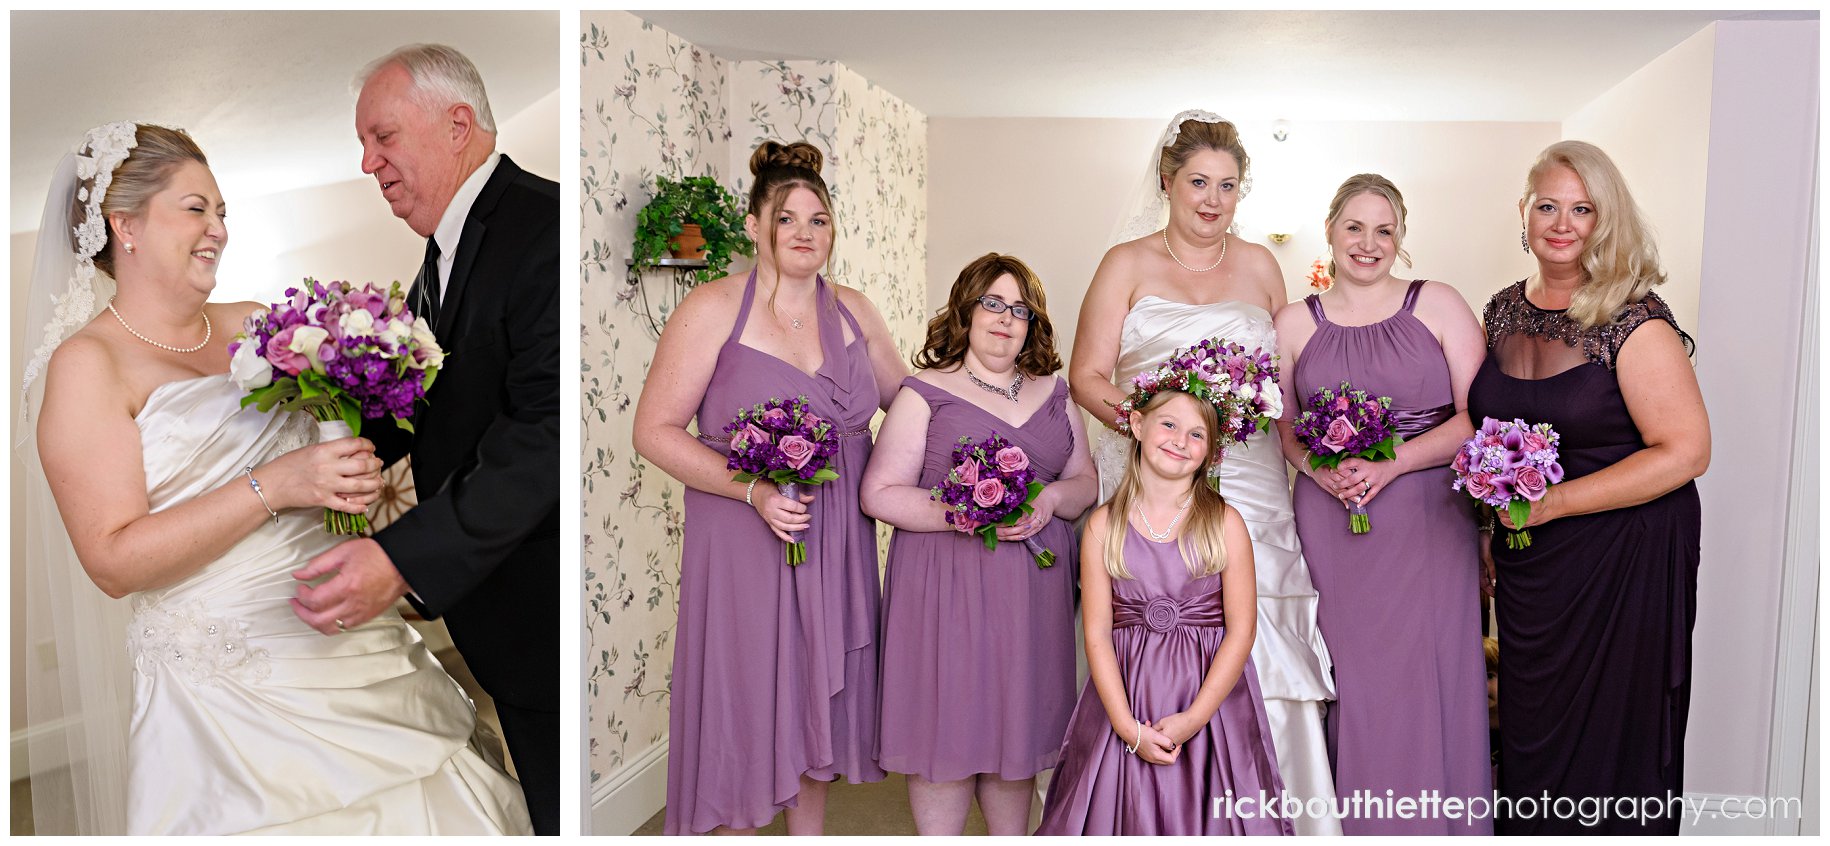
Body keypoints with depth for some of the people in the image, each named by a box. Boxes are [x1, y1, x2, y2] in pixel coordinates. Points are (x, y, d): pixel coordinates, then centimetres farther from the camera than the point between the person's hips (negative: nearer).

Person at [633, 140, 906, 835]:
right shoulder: (713, 310, -10)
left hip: (837, 542, 5)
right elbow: (654, 431, -11)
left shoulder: (852, 310, 5)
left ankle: (809, 834, 38)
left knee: (819, 694, 17)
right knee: (746, 700, 7)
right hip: (745, 542, -4)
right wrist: (754, 491, -21)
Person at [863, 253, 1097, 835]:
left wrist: (1051, 498, -7)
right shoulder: (926, 392, -2)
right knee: (949, 727, 1)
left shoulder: (1053, 394, 13)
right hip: (948, 585, -4)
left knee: (1019, 722, 12)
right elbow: (879, 494, -7)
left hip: (1032, 587, 5)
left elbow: (1086, 483, 15)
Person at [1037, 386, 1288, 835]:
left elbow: (1241, 630, -5)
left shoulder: (1225, 522, -3)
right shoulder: (1103, 525, -1)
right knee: (1124, 811, 4)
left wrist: (1193, 719, -13)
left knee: (1210, 816, 3)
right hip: (1126, 694, 1)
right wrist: (1128, 726, -12)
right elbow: (1097, 633, -4)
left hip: (1211, 694, 0)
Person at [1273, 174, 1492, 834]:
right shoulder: (1297, 322, 8)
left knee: (1426, 676, 0)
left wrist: (1390, 464, -14)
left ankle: (1434, 823, 17)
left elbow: (1479, 416, -3)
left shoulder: (1437, 306, 3)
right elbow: (1282, 425, 13)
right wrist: (1324, 470, -6)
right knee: (1352, 676, 4)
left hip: (1428, 519, -1)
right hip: (1331, 520, 1)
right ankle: (1355, 822, 19)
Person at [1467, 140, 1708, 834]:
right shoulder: (1504, 310, 5)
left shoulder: (1635, 321, -14)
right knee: (1529, 727, 17)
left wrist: (1556, 501, -20)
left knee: (1605, 735, 9)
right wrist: (1489, 522, 13)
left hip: (1623, 561, -5)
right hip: (1526, 562, 6)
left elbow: (1686, 451, -17)